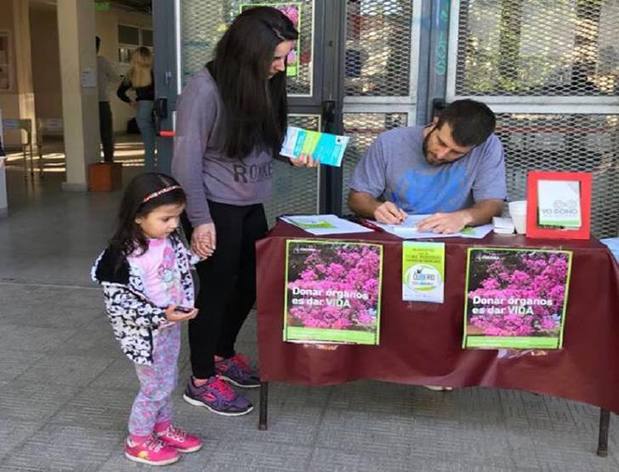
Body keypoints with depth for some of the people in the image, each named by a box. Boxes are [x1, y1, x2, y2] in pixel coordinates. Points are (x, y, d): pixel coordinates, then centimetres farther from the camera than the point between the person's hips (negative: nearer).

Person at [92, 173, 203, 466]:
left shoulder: (169, 240, -4)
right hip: (146, 333, -7)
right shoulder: (123, 257, -28)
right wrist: (161, 316, -28)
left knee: (167, 382, 22)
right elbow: (118, 304, -25)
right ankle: (138, 442, 29)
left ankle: (163, 427, 43)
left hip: (170, 325, 7)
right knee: (155, 387, 7)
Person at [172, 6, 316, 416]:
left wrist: (293, 154, -4)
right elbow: (186, 161, -18)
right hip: (217, 209, -8)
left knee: (252, 283, 17)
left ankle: (224, 355, 40)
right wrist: (200, 220, -21)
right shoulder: (205, 89, -19)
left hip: (251, 206, 8)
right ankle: (201, 382, 21)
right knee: (217, 290, 3)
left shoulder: (264, 85, 3)